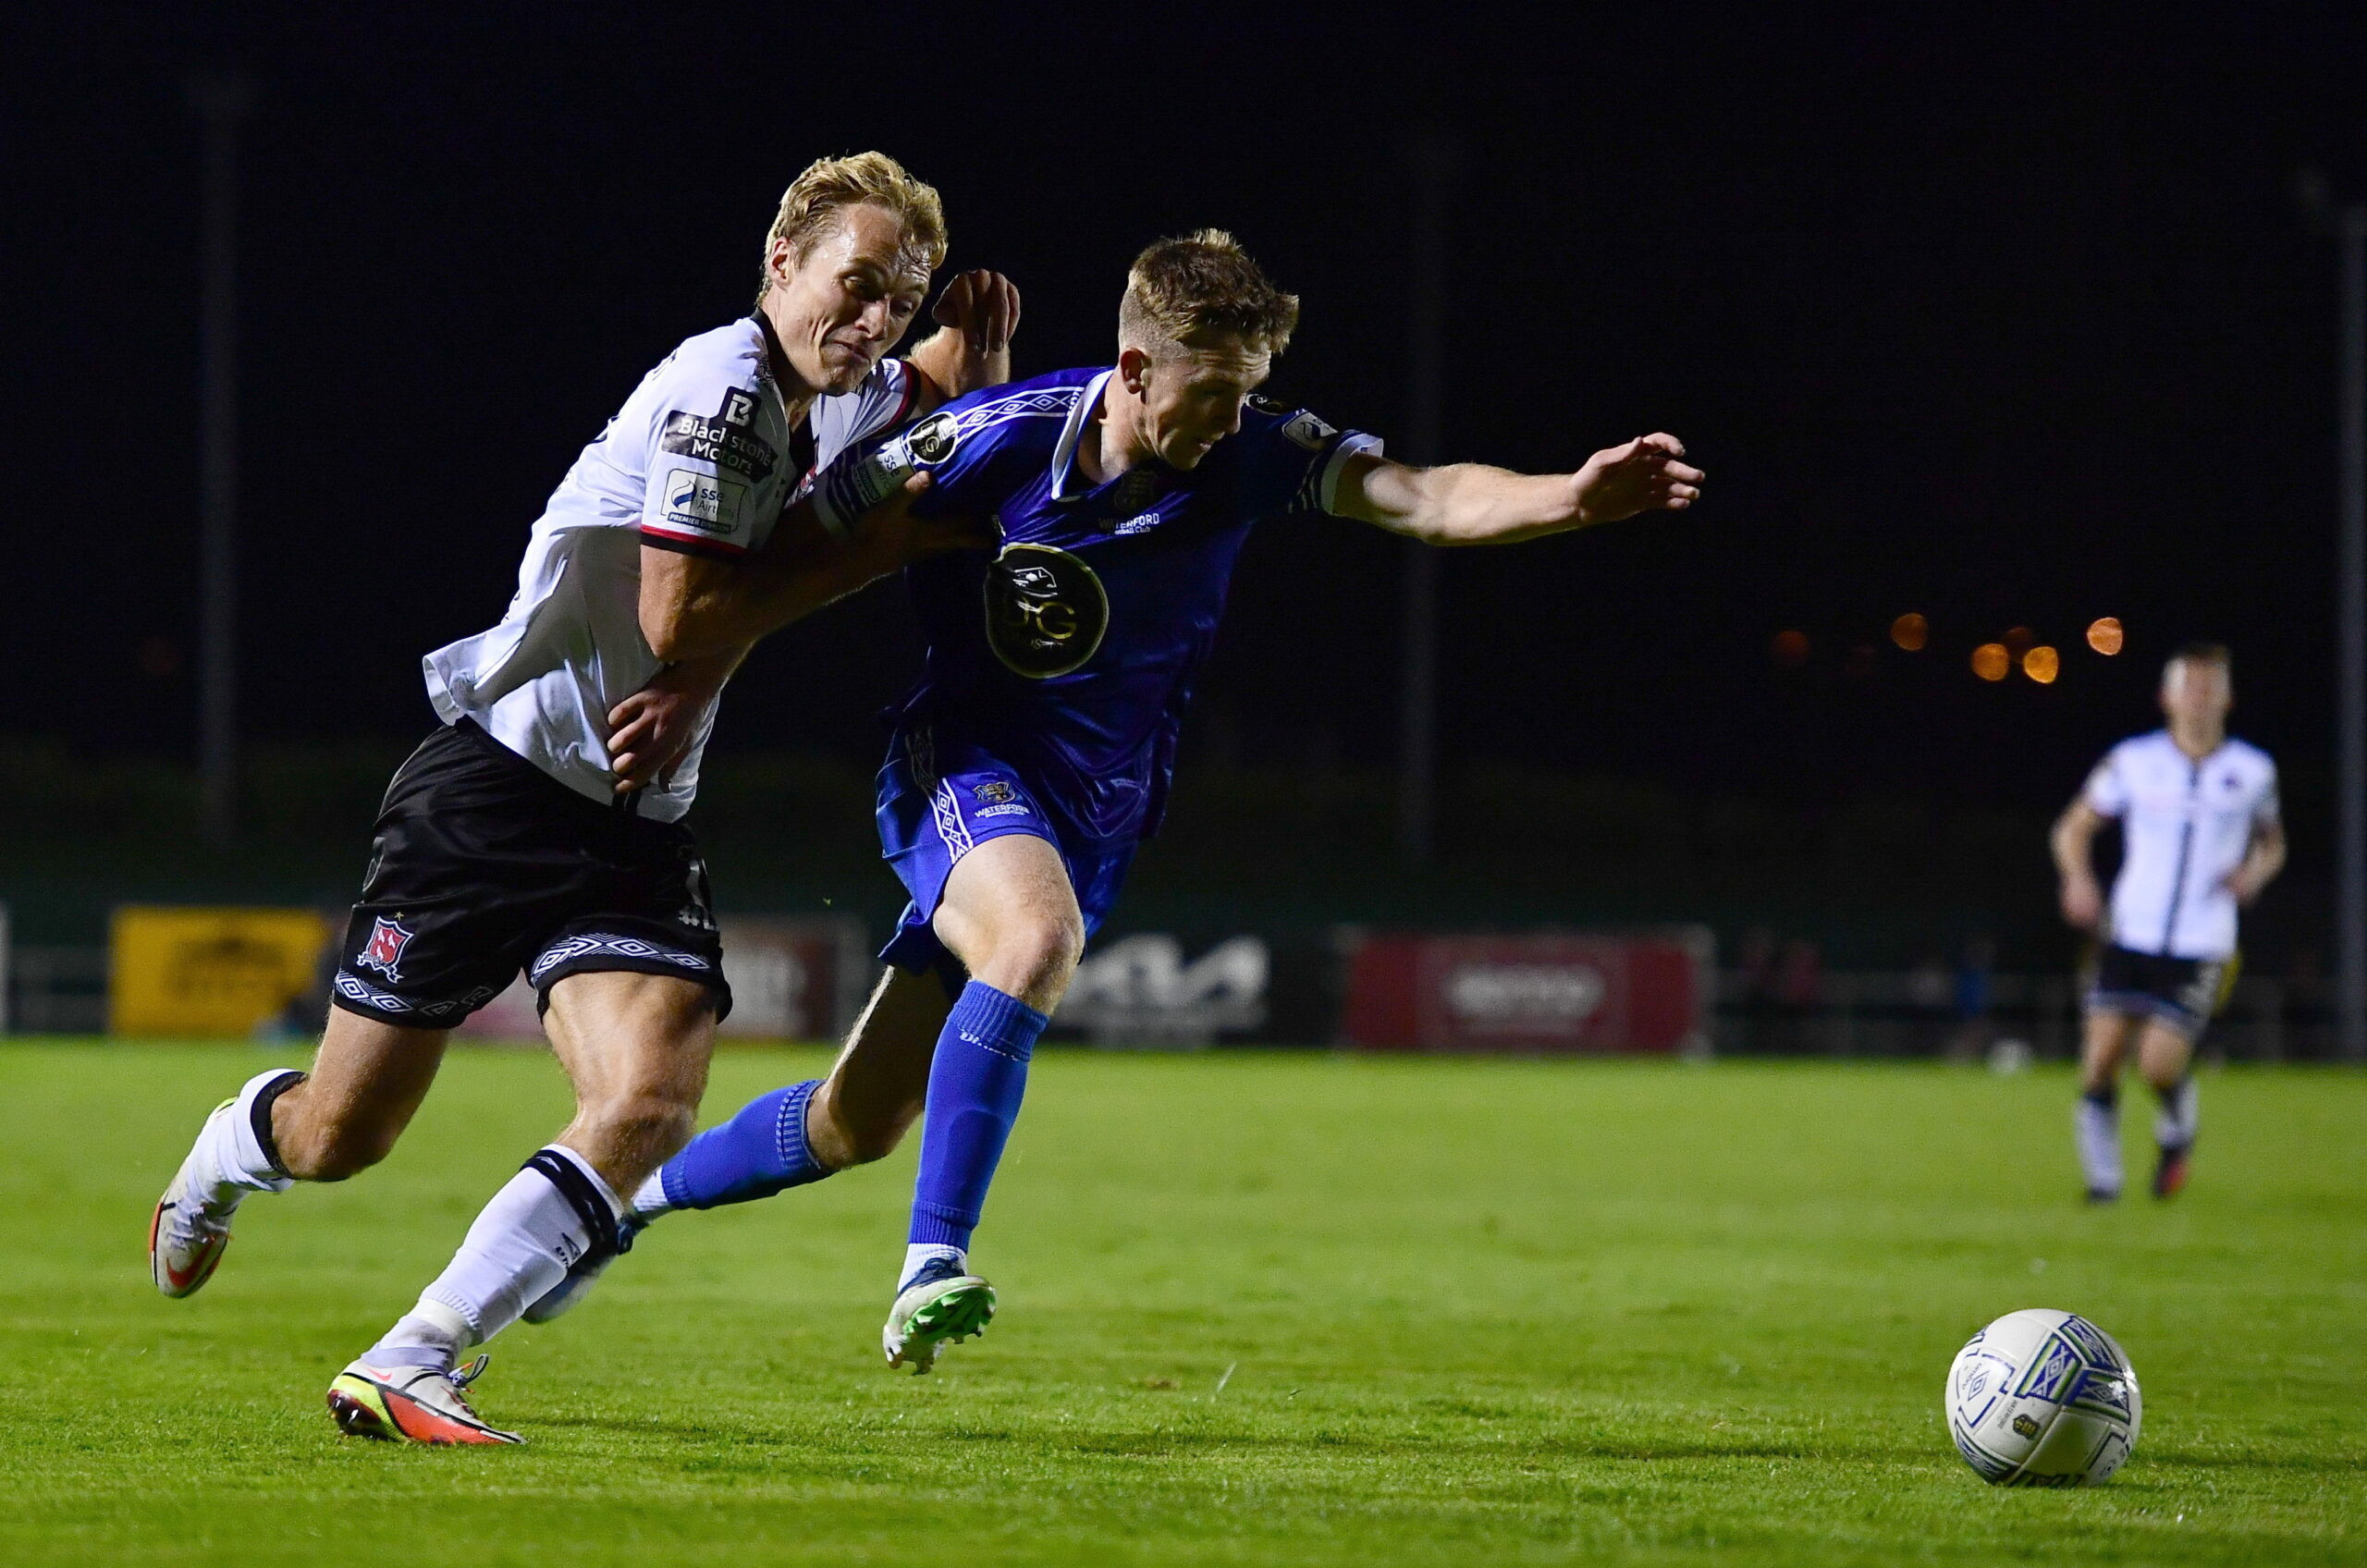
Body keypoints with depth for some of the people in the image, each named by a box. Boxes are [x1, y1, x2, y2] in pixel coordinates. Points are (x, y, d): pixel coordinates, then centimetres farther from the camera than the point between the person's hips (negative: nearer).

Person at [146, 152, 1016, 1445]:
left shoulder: (839, 406, 9)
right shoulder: (723, 385, -16)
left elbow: (954, 383, 34)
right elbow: (679, 616, -21)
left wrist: (972, 352, 8)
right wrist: (876, 544, -13)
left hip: (635, 820, 7)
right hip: (495, 788, -7)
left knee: (650, 1105, -21)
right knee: (337, 1139, 4)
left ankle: (407, 1369, -20)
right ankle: (234, 1147, 41)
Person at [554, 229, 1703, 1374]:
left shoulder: (1251, 452, -11)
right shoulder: (993, 439, -16)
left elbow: (1425, 499, -23)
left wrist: (1567, 500, -41)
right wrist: (682, 684, -11)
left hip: (1092, 814, 4)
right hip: (962, 760, -4)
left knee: (858, 1124, 7)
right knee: (1038, 937, -37)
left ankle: (635, 1192, 33)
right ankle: (932, 1267, -35)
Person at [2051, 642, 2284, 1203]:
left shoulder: (2253, 772, 4)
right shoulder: (2133, 761, 2)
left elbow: (2272, 844, 18)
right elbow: (2075, 827, 11)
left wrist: (2256, 871, -5)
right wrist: (2078, 879, -9)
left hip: (2201, 947, -1)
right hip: (2130, 939, 1)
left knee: (2160, 1065, -12)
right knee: (2101, 1059, -8)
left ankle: (2177, 1134, 21)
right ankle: (2102, 1174, 11)